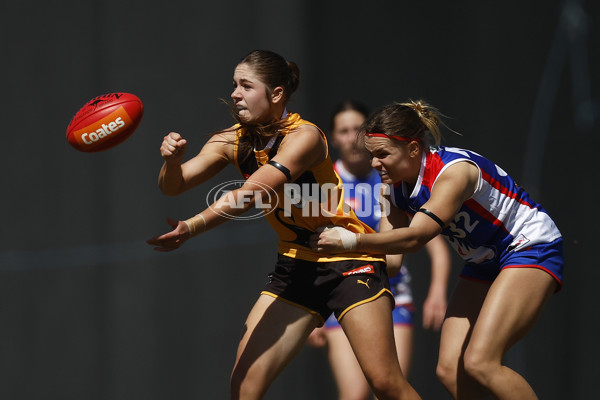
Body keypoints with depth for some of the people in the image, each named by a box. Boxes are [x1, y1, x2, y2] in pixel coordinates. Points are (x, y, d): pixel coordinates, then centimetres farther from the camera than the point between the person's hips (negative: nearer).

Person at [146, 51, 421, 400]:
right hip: (296, 266, 6)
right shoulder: (233, 141, -2)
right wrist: (173, 160, -32)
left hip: (350, 262, -6)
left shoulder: (304, 136, -20)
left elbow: (251, 195, -32)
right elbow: (173, 187, -9)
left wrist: (192, 227, -42)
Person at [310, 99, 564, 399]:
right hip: (484, 262, 9)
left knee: (479, 363, -23)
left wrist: (352, 241, -41)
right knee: (450, 370, -3)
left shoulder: (453, 171, -28)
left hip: (531, 248, -9)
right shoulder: (399, 184, -4)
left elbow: (415, 238, -37)